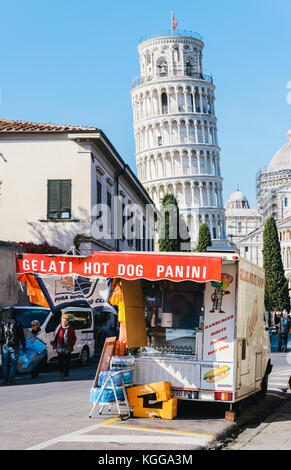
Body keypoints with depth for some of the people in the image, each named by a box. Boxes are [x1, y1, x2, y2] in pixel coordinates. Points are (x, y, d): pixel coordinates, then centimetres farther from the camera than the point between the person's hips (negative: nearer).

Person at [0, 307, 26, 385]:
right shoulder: (17, 323, -4)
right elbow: (22, 337, 0)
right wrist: (24, 346, 9)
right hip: (14, 346, -2)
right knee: (13, 364, 4)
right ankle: (10, 380, 0)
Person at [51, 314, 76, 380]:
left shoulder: (70, 329, 3)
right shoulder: (58, 328, 3)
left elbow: (74, 338, 12)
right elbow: (54, 338, 7)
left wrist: (72, 344, -1)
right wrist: (54, 347, 3)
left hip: (68, 348, -1)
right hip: (60, 348, 1)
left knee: (67, 362, -3)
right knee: (61, 362, 6)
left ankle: (66, 375, 3)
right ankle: (61, 373, 29)